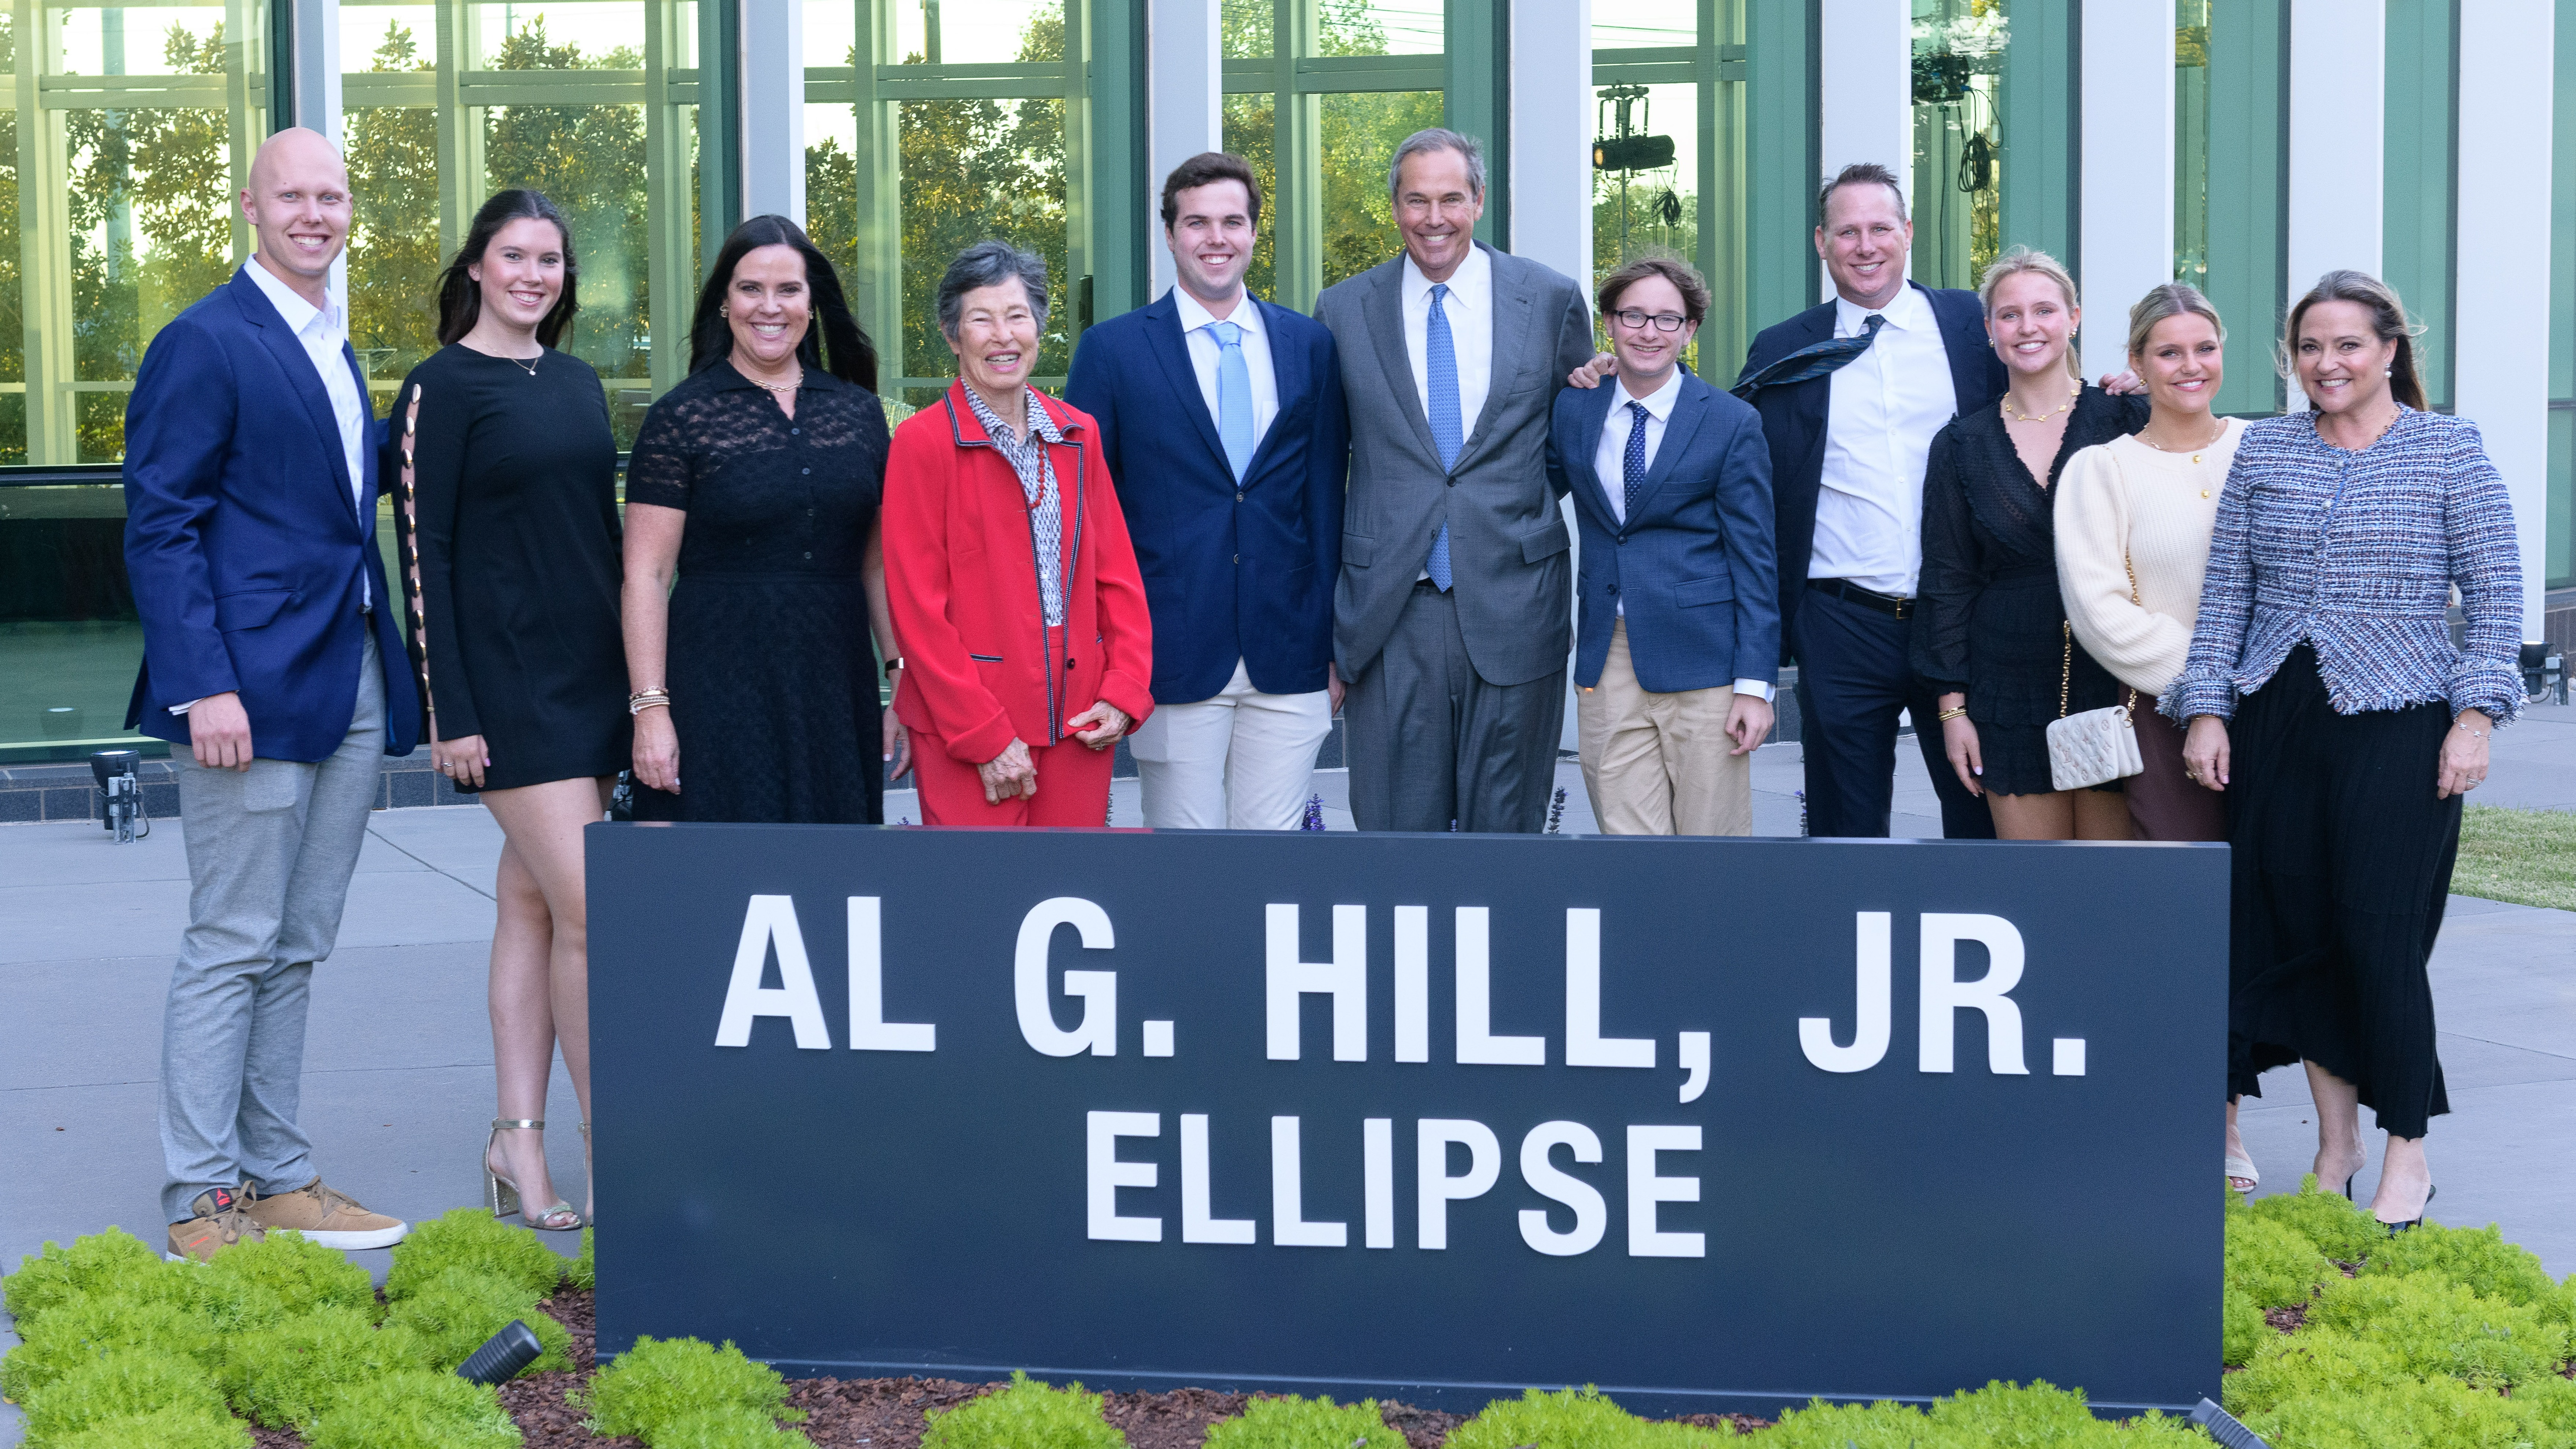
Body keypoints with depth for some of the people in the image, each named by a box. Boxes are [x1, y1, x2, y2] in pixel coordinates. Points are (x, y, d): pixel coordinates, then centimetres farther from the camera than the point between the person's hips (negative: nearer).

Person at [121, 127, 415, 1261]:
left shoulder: (333, 349, 18)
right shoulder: (205, 344, -7)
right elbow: (158, 527, -11)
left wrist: (391, 673, 12)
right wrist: (202, 685, -20)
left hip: (350, 690, 8)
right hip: (253, 689, -8)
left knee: (295, 953, 12)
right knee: (232, 947, -4)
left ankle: (277, 1177, 19)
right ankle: (199, 1202, 3)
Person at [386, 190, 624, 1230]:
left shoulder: (578, 382, 14)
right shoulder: (443, 386, -6)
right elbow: (424, 552, -9)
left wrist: (638, 684, 15)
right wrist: (449, 712, -14)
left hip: (592, 675, 7)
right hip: (506, 682, -6)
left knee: (532, 906, 9)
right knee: (589, 910, -10)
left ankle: (519, 1144, 13)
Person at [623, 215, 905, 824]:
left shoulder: (858, 412, 10)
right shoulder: (682, 418, -2)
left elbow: (880, 563, 13)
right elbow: (646, 575, -5)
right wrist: (650, 708, -12)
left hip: (835, 696, 4)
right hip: (720, 695, -4)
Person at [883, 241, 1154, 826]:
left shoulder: (1079, 434, 12)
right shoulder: (923, 442, -4)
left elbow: (1117, 573, 12)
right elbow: (918, 607, -7)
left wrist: (1125, 689, -3)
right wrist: (987, 736, -11)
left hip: (1079, 724, 5)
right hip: (963, 731, -4)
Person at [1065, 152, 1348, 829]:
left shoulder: (1310, 346, 10)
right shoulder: (1113, 349, 2)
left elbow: (1327, 498, 11)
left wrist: (1336, 646, 8)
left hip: (1289, 661, 2)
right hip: (1174, 659, -2)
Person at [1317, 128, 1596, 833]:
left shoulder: (1551, 299, 4)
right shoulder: (1343, 312, 6)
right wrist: (1324, 615, 7)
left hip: (1512, 608, 0)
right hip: (1390, 613, 0)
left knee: (1506, 827, 6)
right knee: (1395, 829, 2)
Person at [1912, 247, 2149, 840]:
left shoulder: (2127, 420, 2)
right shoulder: (1961, 446, 7)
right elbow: (1946, 582, 8)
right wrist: (1952, 704, 3)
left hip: (2114, 683, -1)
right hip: (2013, 693, 1)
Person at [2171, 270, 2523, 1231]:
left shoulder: (2450, 451, 2)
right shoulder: (2262, 452, 10)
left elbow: (2496, 595, 0)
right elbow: (2224, 593, 11)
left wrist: (2475, 717, -8)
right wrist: (2206, 708, 4)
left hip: (2397, 725, -4)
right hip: (2274, 720, 4)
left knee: (2381, 934, -7)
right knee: (2296, 928, 4)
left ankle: (2407, 1156, 7)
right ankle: (2336, 1142, 17)